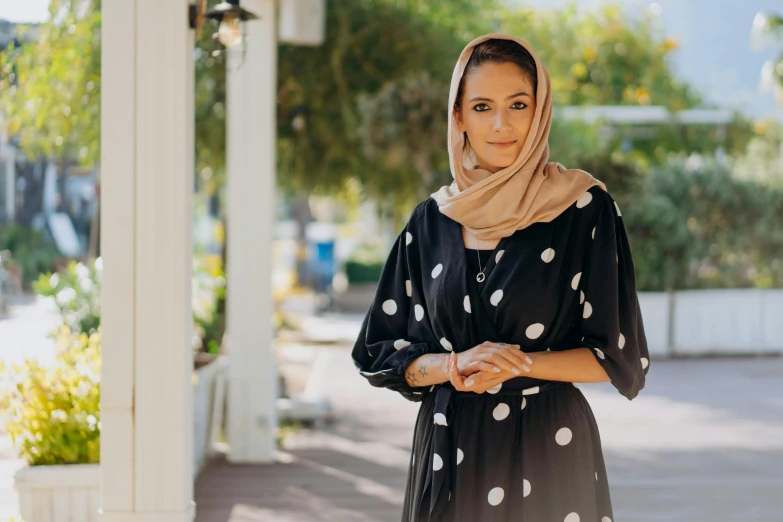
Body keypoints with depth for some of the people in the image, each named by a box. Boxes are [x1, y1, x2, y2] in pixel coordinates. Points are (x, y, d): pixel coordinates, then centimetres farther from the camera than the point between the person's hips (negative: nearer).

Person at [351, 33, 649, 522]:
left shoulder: (586, 209, -5)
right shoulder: (432, 219, 4)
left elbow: (619, 357, -4)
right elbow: (378, 353, 6)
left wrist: (519, 363, -15)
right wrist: (455, 365, -11)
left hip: (549, 450, -3)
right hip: (449, 451, 3)